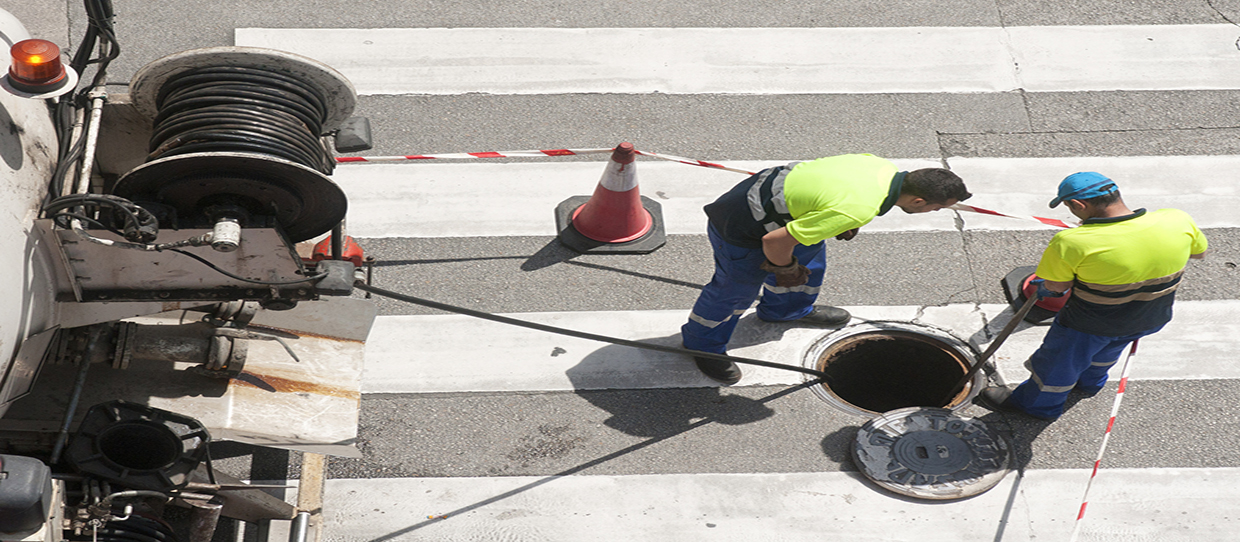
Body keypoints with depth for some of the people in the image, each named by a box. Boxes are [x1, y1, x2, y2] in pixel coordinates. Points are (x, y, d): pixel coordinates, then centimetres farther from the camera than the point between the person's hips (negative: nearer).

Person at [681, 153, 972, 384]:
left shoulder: (885, 168, -10)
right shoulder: (859, 209, -36)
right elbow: (774, 241, -32)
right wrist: (786, 270, -10)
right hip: (740, 226, -9)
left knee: (810, 256, 29)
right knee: (736, 291, 13)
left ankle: (787, 308, 57)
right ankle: (702, 343, 40)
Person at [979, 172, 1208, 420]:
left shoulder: (1071, 242, -32)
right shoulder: (1178, 221, -19)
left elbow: (1055, 286, -20)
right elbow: (1199, 251, 0)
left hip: (1088, 325, -5)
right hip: (1153, 320, 5)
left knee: (1058, 362, 26)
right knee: (1106, 351, 36)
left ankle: (1039, 403, 51)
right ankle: (1090, 382, 64)